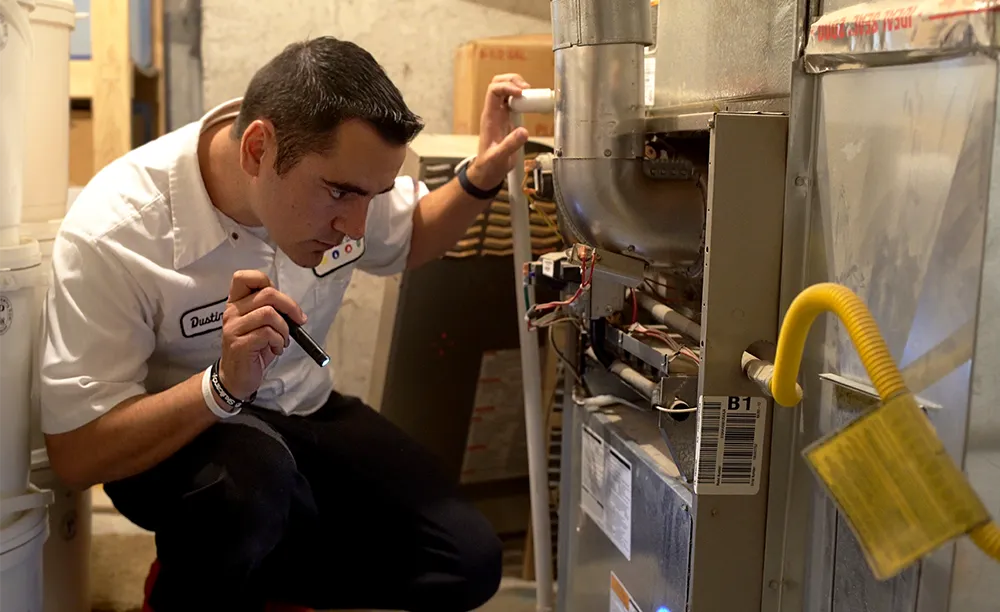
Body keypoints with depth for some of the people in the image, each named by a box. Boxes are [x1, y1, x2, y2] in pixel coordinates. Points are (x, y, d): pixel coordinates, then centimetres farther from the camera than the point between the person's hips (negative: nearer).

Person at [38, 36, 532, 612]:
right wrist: (225, 385, -40)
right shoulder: (111, 236, -28)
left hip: (304, 413, 5)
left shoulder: (340, 166, -13)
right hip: (169, 442, -4)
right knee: (252, 469, -40)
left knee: (470, 560, -13)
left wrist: (480, 179, -9)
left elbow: (408, 242, 11)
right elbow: (76, 453, -25)